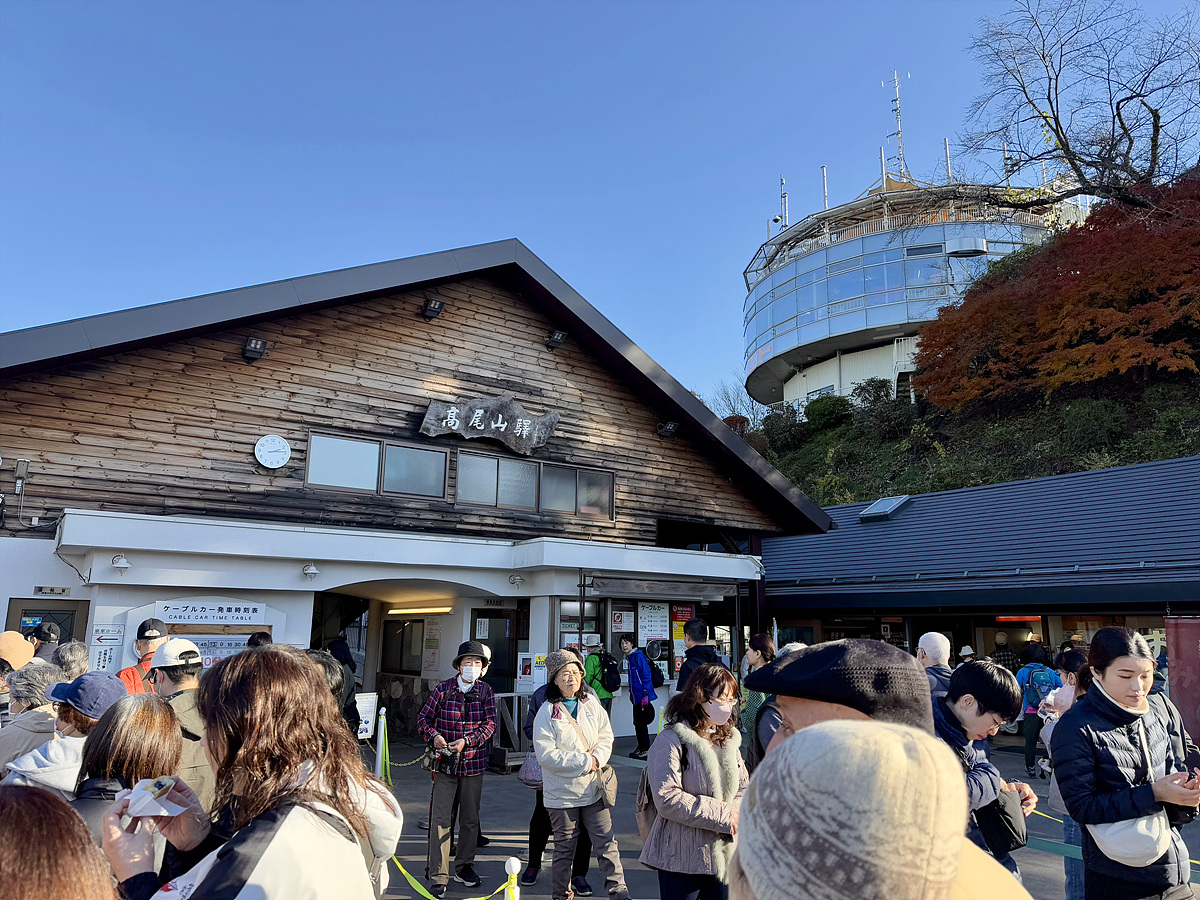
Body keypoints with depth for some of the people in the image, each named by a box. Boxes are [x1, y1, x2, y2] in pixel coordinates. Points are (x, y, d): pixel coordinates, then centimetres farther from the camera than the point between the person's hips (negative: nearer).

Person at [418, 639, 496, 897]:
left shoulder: (486, 691, -1)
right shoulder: (444, 689, -3)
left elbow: (490, 723, -7)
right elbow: (424, 718, 2)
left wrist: (467, 741, -19)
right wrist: (433, 736, -17)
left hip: (473, 763, 2)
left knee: (470, 818, 13)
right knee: (440, 818, -4)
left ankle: (464, 867, 30)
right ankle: (437, 876, 6)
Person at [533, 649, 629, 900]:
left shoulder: (592, 704, 3)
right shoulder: (546, 713, -11)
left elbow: (606, 736, 7)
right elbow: (546, 755, -17)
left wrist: (598, 758, -14)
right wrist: (584, 761, -18)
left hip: (593, 788, 3)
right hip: (562, 793, -3)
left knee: (606, 841, 2)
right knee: (564, 848, 11)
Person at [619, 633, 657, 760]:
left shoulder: (638, 656, -14)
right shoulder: (629, 658, 14)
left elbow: (646, 675, -18)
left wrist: (645, 694, -21)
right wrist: (631, 693, 22)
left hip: (642, 696, -9)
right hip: (636, 696, 9)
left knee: (641, 722, -5)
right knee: (637, 722, 13)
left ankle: (646, 749, 4)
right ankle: (641, 747, 23)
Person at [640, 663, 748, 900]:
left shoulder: (728, 739, 9)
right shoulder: (671, 740, -14)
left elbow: (743, 788, 14)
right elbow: (667, 800, -22)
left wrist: (736, 815, -9)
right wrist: (723, 815, -19)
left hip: (725, 857, 6)